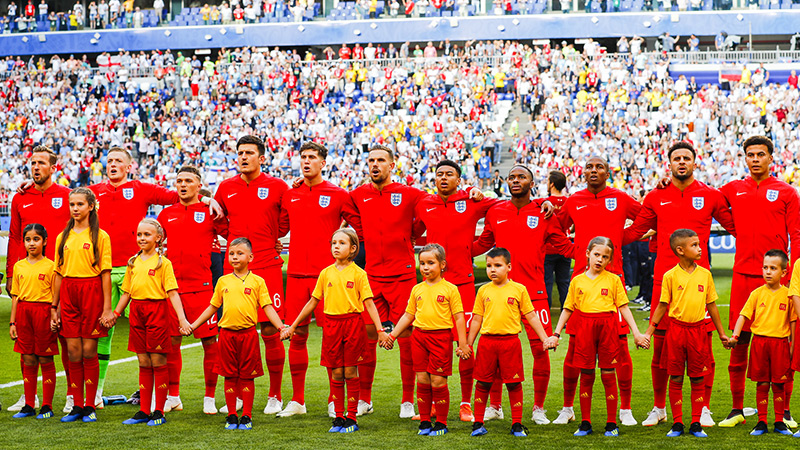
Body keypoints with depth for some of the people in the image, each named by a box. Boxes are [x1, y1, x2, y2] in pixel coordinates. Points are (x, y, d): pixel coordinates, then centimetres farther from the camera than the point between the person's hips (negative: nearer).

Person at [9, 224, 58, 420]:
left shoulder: (50, 266, -3)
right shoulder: (19, 266, 11)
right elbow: (16, 296, 13)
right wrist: (12, 322, 10)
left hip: (43, 311, -4)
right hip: (23, 312, 4)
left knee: (45, 360, 1)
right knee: (28, 360, 8)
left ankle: (47, 406, 8)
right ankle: (29, 405, 15)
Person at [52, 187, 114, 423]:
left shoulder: (100, 236, -1)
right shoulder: (63, 237, 13)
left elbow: (105, 273, -4)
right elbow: (59, 273, 14)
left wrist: (107, 307, -9)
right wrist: (54, 306, 11)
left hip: (91, 292, -4)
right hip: (68, 293, 4)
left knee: (89, 351, -2)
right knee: (73, 351, 3)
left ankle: (90, 407, 6)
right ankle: (76, 406, 10)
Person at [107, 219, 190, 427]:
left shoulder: (163, 262, -4)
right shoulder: (133, 262, 12)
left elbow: (172, 293, -10)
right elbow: (127, 292, 19)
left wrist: (182, 318, -19)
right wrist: (115, 314, 16)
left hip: (157, 311, -5)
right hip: (136, 311, 5)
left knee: (158, 362, 0)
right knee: (143, 363, 10)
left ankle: (159, 412, 6)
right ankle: (144, 411, 15)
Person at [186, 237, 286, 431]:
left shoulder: (257, 281, 2)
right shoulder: (223, 281, 9)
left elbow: (268, 308, 0)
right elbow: (212, 307, 15)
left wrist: (282, 327, -11)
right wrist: (192, 326, 13)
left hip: (248, 333, -2)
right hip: (227, 333, 2)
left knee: (247, 375, 3)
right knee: (229, 376, 6)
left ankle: (246, 416, 11)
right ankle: (231, 416, 15)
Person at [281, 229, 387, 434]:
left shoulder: (358, 273, -3)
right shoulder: (326, 273, 7)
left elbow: (369, 303, -5)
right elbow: (313, 302, 13)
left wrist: (380, 330, -13)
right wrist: (293, 326, 14)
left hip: (352, 323, -3)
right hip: (331, 324, 3)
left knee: (350, 372, 1)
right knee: (336, 373, 6)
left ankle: (352, 418, 9)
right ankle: (338, 418, 14)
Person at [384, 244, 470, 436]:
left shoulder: (450, 289, -2)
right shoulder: (417, 289, 10)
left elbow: (459, 317, -3)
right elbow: (408, 315, 18)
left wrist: (463, 344, -6)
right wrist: (392, 335, 15)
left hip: (441, 337, -4)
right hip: (419, 336, 4)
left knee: (438, 381, -2)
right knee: (422, 380, 5)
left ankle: (441, 423, 9)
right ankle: (425, 422, 14)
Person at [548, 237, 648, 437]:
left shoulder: (614, 280, 6)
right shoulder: (577, 281, 9)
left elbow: (624, 307, 6)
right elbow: (568, 309, 14)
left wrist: (636, 333, 0)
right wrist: (556, 334, 10)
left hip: (607, 326, -1)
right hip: (584, 328, 1)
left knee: (608, 375, 2)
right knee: (586, 375, 5)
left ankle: (611, 424, 9)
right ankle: (585, 423, 13)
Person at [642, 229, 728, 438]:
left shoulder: (705, 274, 3)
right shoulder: (670, 276, -3)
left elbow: (711, 305, 11)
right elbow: (662, 306, 3)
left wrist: (721, 333, 15)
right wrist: (648, 333, 0)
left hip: (698, 330, 2)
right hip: (676, 329, -2)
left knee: (698, 379, 5)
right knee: (676, 379, 4)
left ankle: (696, 424, 13)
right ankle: (677, 424, 13)